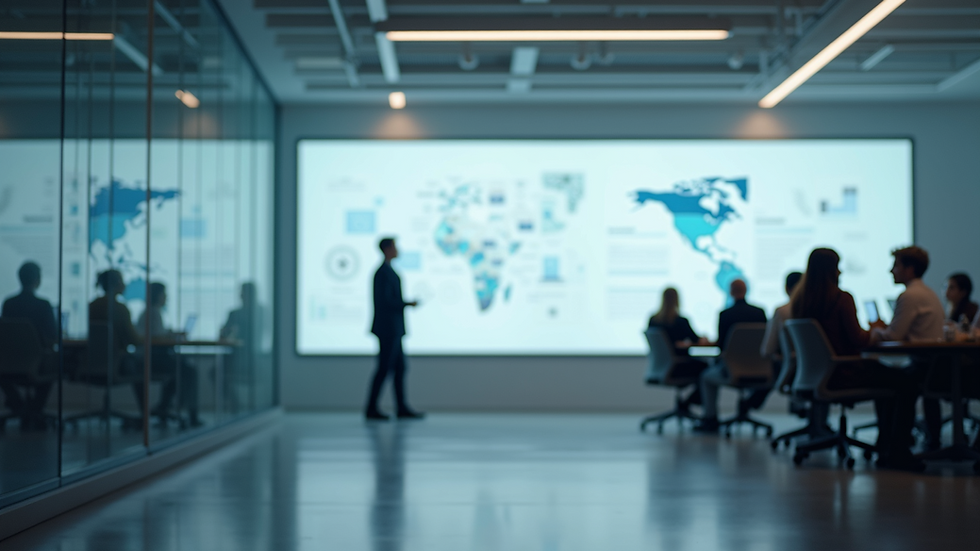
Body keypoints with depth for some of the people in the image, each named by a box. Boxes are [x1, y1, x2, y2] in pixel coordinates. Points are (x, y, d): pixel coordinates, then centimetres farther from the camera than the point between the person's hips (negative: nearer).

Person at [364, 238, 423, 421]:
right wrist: (408, 304, -14)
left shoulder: (387, 271, 16)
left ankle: (402, 409, 12)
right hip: (388, 329, -10)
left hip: (392, 330, 10)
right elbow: (386, 301, -21)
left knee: (399, 368, 10)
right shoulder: (384, 272, -15)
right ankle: (371, 409, -1)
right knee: (384, 369, -6)